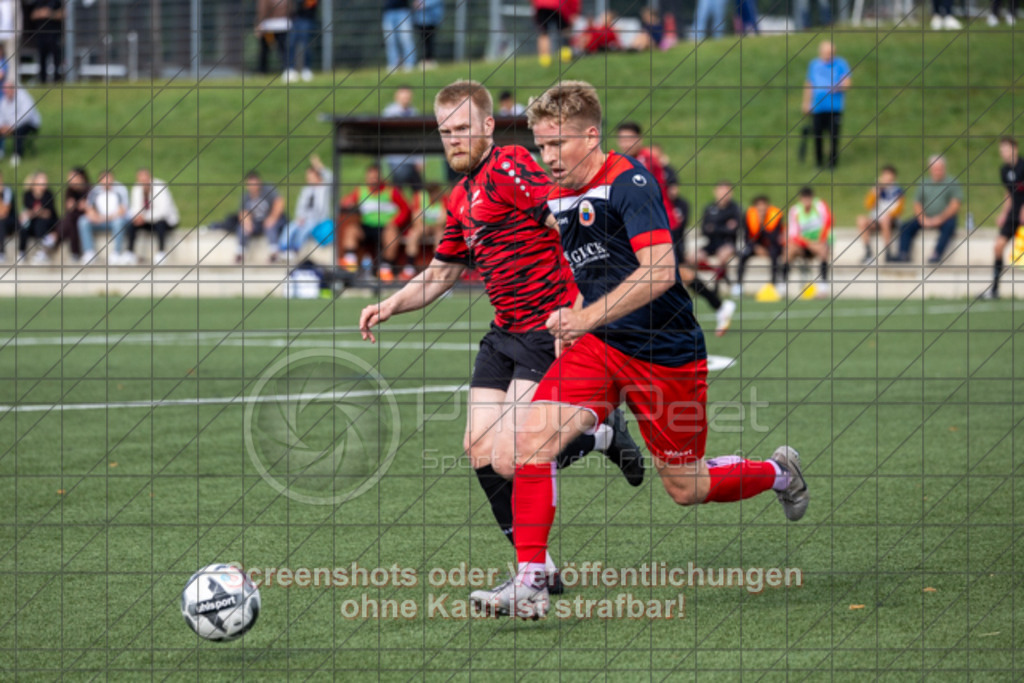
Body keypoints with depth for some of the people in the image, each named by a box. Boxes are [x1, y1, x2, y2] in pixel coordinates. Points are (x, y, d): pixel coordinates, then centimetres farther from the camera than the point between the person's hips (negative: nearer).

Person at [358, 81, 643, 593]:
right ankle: (536, 568, 12)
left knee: (508, 461, -15)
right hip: (504, 334, 9)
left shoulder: (509, 167, -12)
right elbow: (441, 273, 28)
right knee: (480, 452, 0)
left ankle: (601, 435, 11)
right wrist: (391, 305, 11)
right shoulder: (462, 199, 17)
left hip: (549, 330, -9)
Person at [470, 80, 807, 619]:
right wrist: (569, 317, 12)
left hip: (666, 352, -6)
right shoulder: (555, 199, 7)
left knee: (686, 489, 5)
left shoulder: (630, 184, -17)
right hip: (596, 348, 6)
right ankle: (530, 582, -16)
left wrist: (588, 316, -33)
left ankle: (778, 473, 37)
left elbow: (660, 272, -27)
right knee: (531, 434, -19)